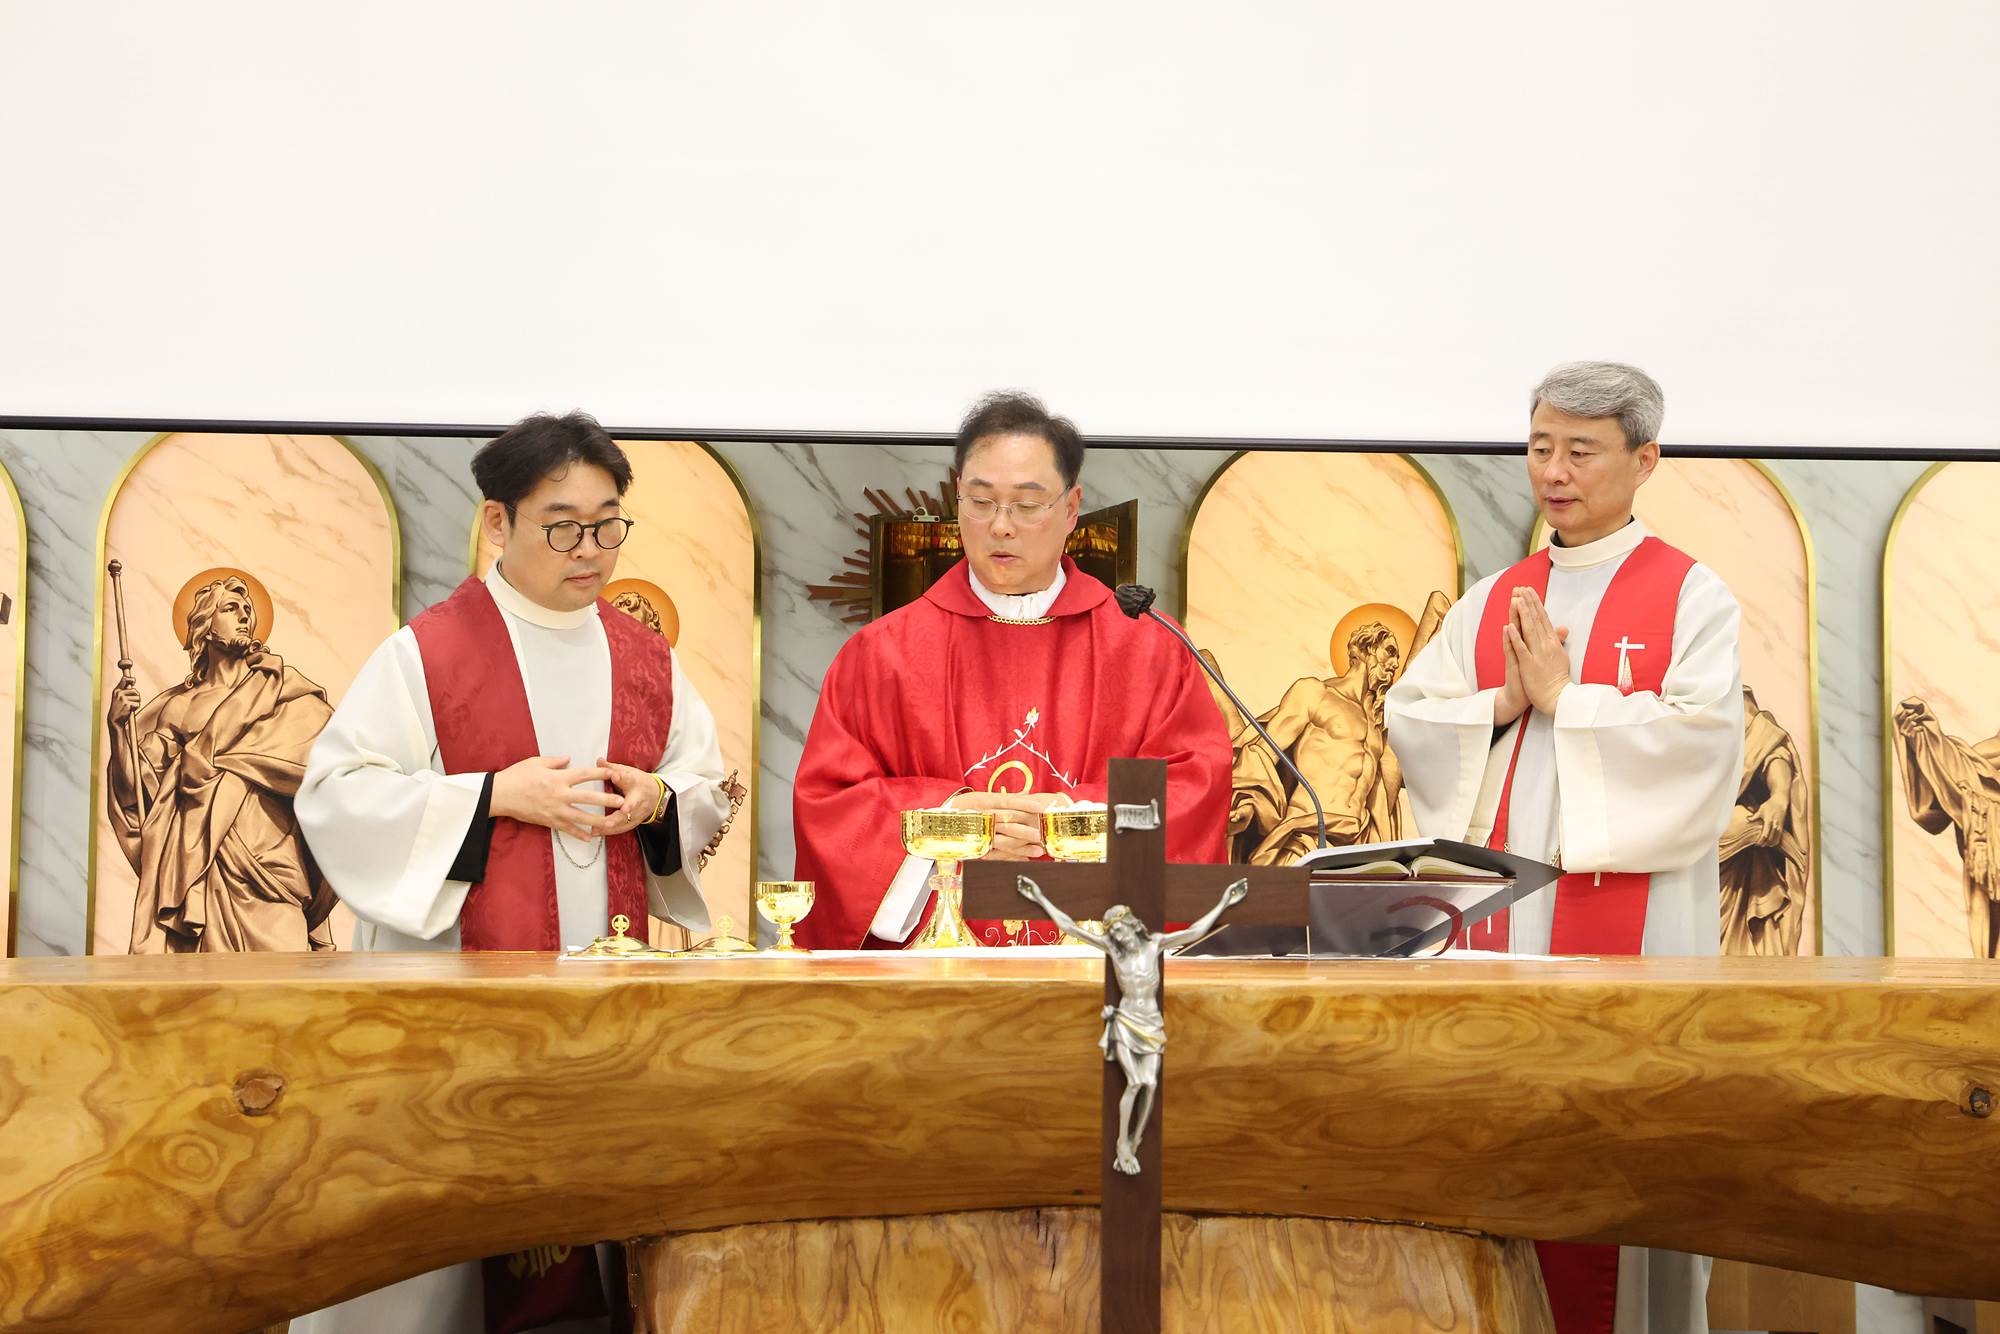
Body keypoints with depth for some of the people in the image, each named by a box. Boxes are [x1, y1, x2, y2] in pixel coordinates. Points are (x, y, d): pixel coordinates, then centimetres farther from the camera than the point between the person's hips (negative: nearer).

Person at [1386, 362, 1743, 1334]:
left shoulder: (1692, 597, 0)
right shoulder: (1494, 600, 16)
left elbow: (1703, 739, -13)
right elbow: (1409, 715, 10)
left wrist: (1562, 697, -9)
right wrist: (1503, 703, -7)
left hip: (1631, 917, -4)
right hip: (1505, 917, 5)